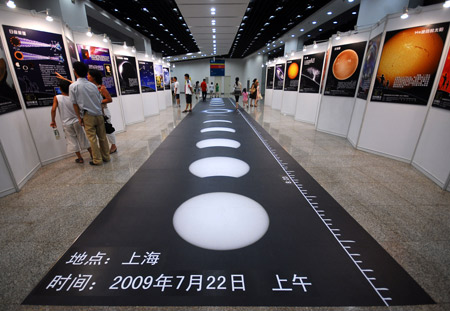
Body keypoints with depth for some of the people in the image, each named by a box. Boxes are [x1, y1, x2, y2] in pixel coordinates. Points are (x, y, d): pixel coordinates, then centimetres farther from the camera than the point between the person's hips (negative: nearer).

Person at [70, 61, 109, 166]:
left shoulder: (73, 86, -5)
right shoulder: (93, 85, 7)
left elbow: (75, 104, -4)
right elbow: (101, 101, 8)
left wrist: (79, 117, 4)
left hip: (88, 116, -4)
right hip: (99, 114, 4)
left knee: (92, 138, 2)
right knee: (102, 137, 9)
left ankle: (97, 160, 7)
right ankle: (106, 157, 17)